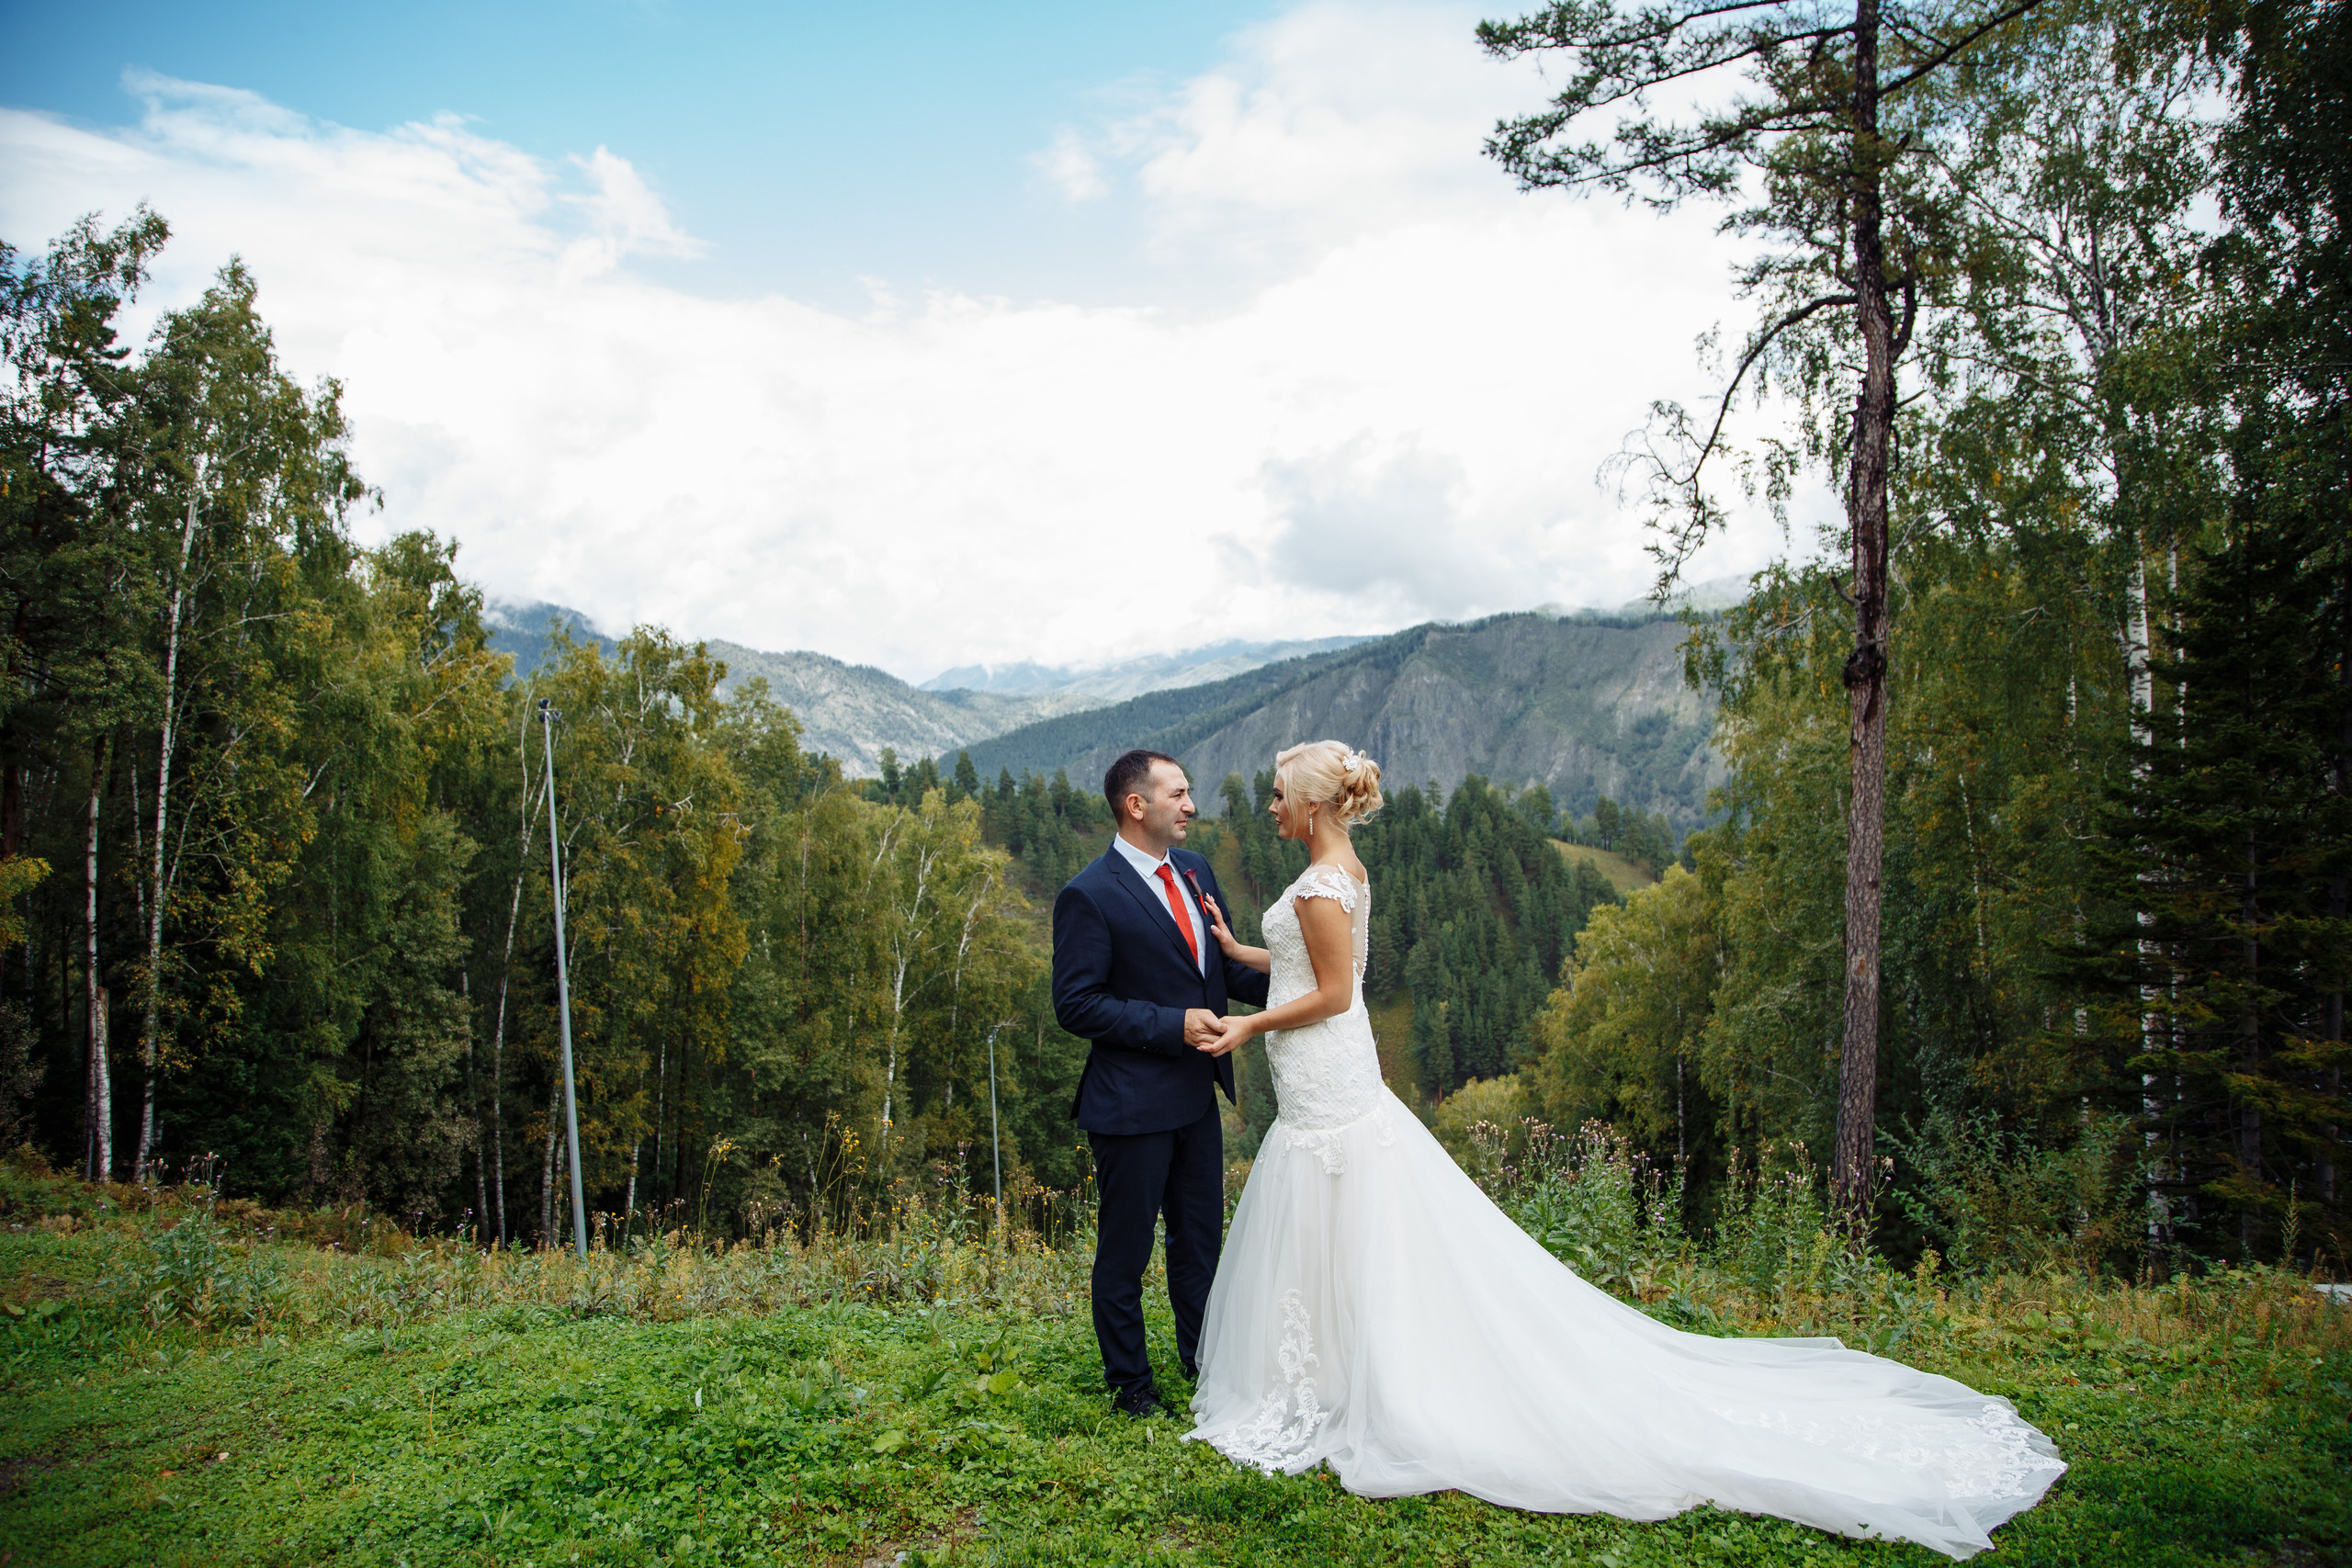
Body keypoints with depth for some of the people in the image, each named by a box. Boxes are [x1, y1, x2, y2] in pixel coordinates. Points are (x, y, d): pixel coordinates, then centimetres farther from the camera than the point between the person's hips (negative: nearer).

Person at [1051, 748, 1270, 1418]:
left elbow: (1222, 965, 13)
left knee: (1201, 1235, 21)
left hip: (1196, 1094, 7)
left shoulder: (1195, 871, 5)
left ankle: (1204, 1360, 40)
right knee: (1126, 1249, 10)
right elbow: (1076, 1005, -18)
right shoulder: (1089, 896, -18)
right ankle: (1129, 1384, 29)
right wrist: (1172, 1025, -23)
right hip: (1132, 1104, -7)